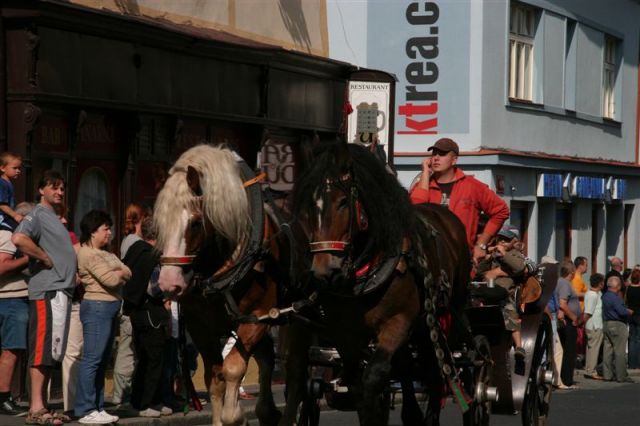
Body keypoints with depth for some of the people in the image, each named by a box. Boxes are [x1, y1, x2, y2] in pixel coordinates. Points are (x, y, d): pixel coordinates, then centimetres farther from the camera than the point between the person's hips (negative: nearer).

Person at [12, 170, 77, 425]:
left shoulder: (54, 218, 23)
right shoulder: (38, 215, -6)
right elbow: (19, 239, -25)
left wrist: (72, 273, 12)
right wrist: (46, 259, -17)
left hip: (61, 290, 10)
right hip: (48, 291, -10)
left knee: (51, 352, 10)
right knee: (43, 350, -11)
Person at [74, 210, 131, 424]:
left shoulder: (105, 253, 19)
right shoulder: (88, 254, -10)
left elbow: (128, 273, 11)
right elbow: (110, 279, -17)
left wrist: (119, 273, -8)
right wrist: (120, 273, 3)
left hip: (109, 308, 10)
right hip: (97, 307, -10)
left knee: (103, 360, 12)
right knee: (92, 359, -10)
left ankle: (97, 407, 16)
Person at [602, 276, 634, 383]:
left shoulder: (605, 296, 11)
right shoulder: (615, 298, -18)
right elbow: (622, 311, -24)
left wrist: (626, 310, 12)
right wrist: (629, 312, -3)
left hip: (607, 324, 9)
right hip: (617, 325, -9)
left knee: (608, 350, 10)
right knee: (620, 352, -4)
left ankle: (607, 374, 13)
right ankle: (621, 376, -2)